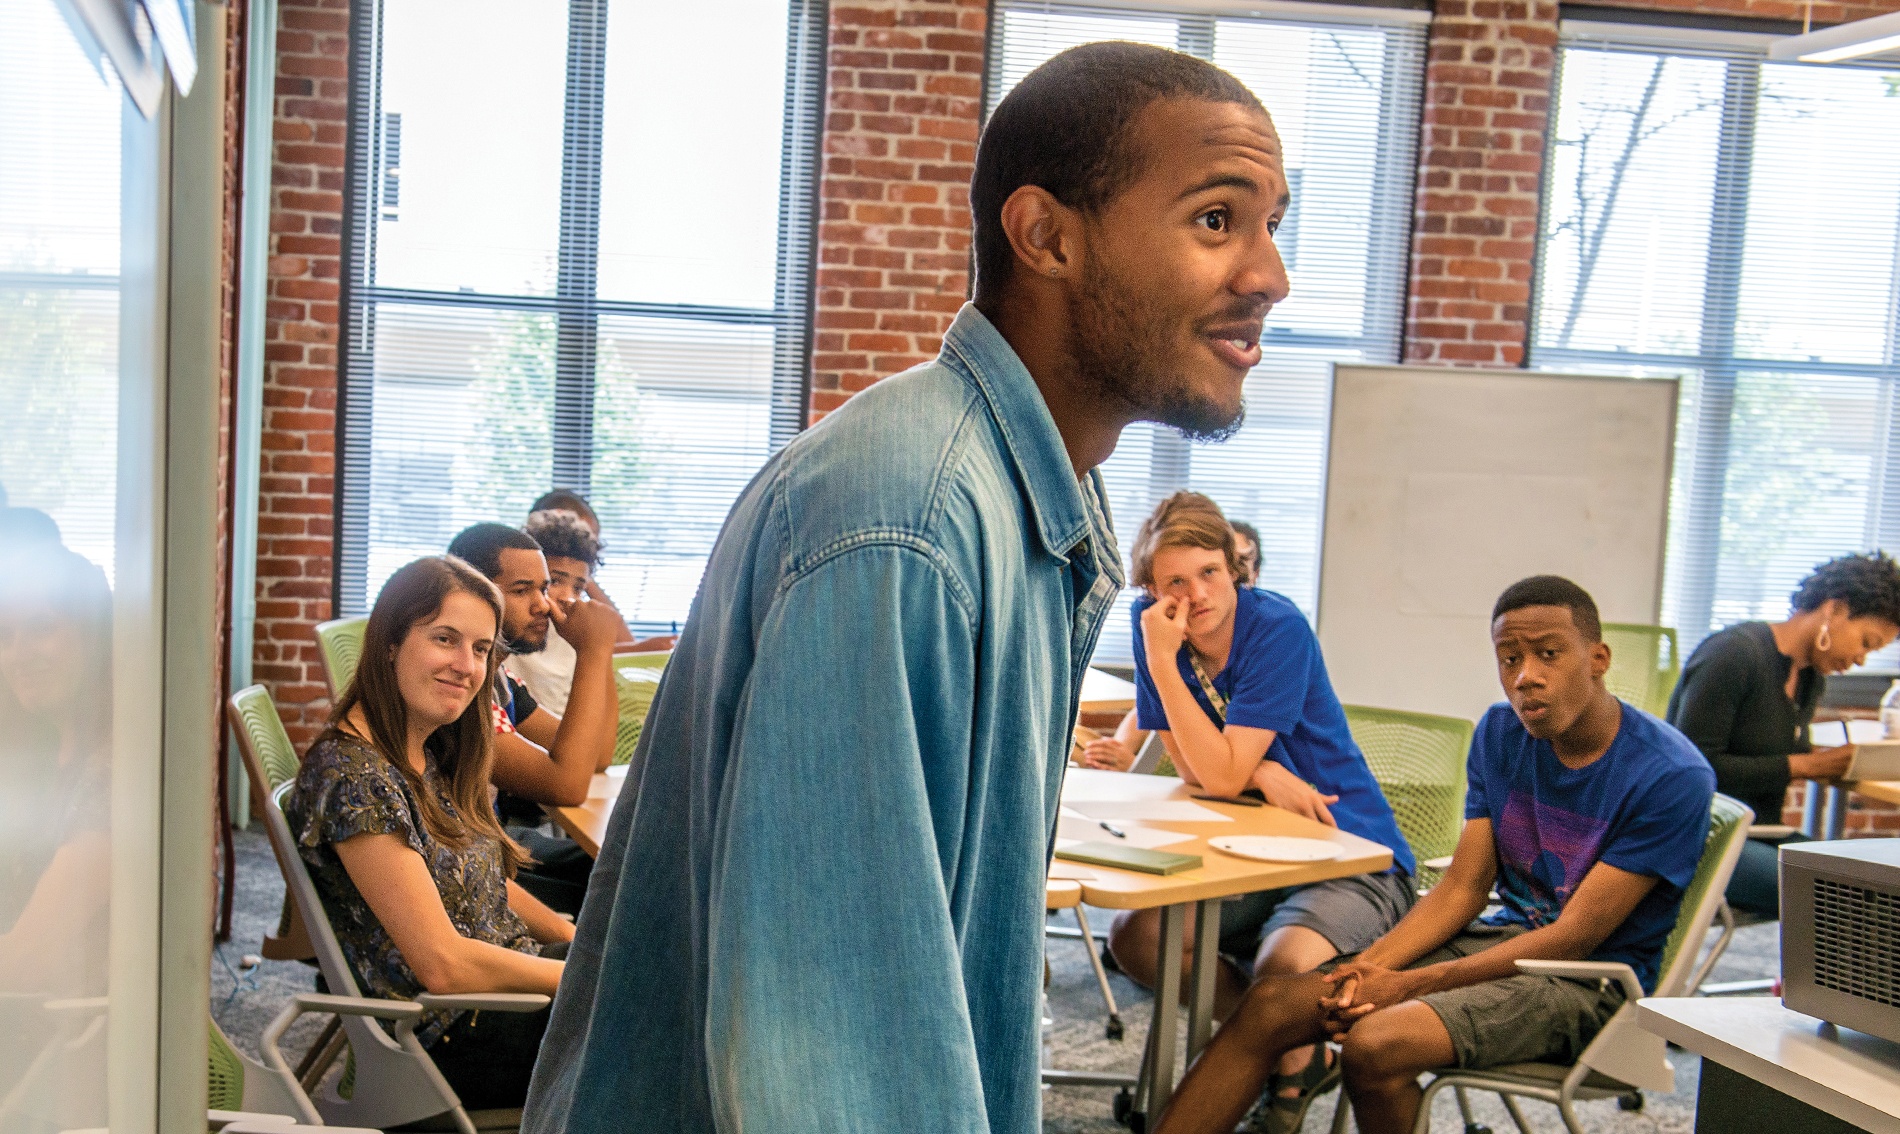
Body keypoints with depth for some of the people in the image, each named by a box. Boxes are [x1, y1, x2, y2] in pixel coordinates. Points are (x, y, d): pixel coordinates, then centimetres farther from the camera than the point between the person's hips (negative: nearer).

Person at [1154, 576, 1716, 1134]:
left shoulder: (1672, 777, -16)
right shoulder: (1500, 733, 5)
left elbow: (1573, 938, -17)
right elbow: (1462, 889, 5)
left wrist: (1409, 985, -21)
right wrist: (1371, 964, -14)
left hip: (1591, 980, -6)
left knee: (1376, 1042, -31)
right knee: (1270, 1004, -12)